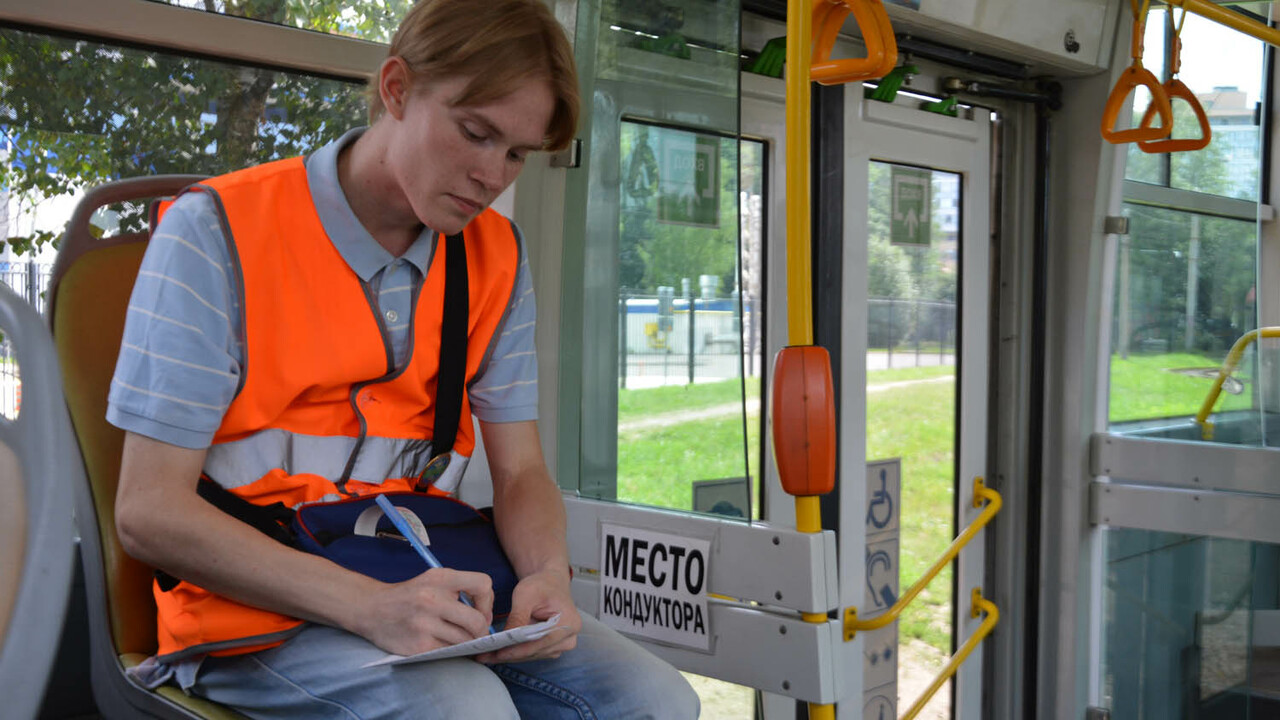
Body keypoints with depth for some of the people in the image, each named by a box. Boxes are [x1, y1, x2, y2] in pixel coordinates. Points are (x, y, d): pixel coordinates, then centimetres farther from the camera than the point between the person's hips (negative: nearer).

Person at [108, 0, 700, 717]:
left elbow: (521, 470, 8)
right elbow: (148, 510, -14)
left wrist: (548, 575, -16)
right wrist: (368, 604, -27)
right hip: (260, 609, -5)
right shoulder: (216, 233, -10)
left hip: (437, 595, 6)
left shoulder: (496, 256, 7)